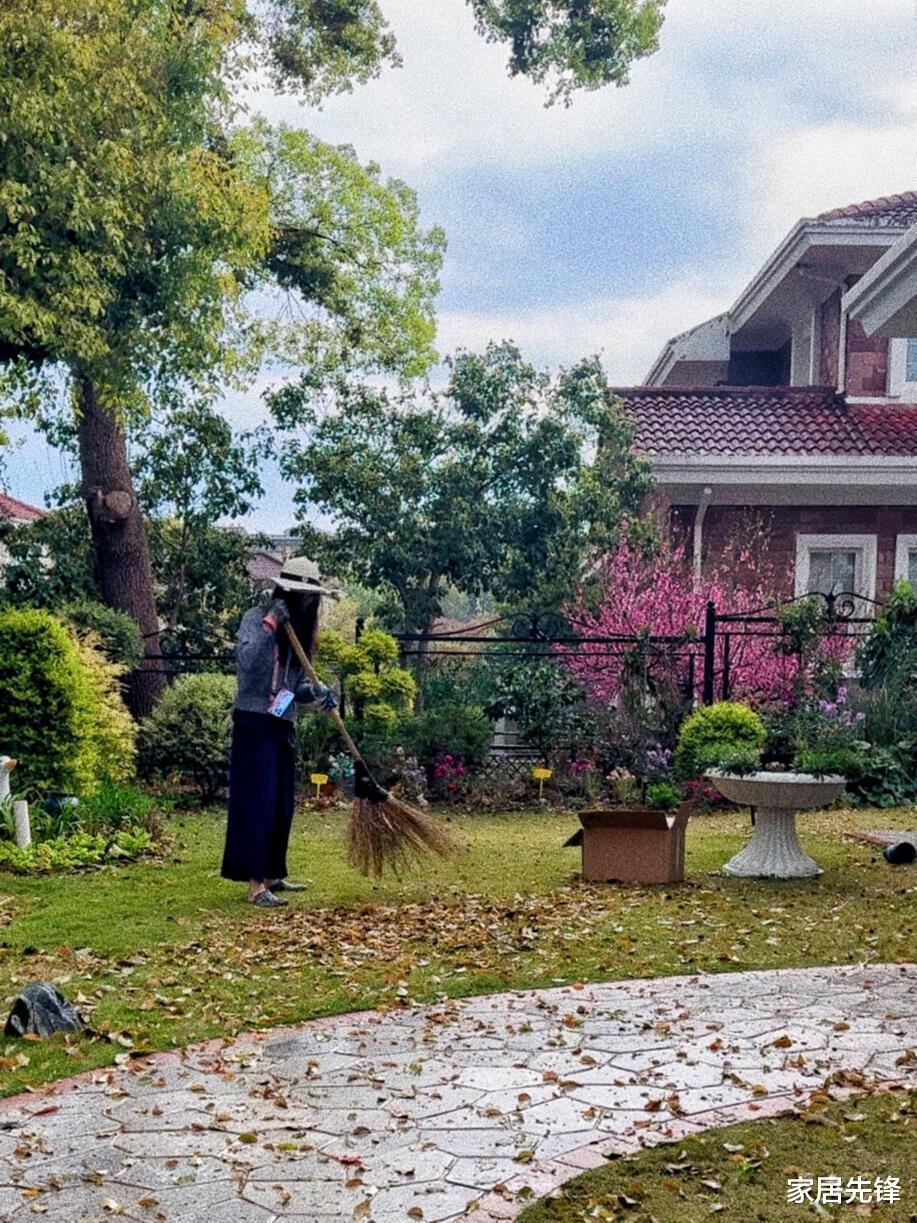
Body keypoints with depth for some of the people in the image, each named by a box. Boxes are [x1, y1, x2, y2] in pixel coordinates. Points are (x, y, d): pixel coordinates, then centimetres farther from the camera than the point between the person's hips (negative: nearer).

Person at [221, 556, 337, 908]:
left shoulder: (298, 630, 14)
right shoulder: (256, 618, -8)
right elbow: (246, 660, -26)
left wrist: (315, 693, -2)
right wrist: (270, 623, -25)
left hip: (282, 726, 8)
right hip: (254, 723, -8)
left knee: (282, 805, 12)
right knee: (257, 801, -10)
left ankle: (272, 875, 22)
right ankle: (255, 884, -10)